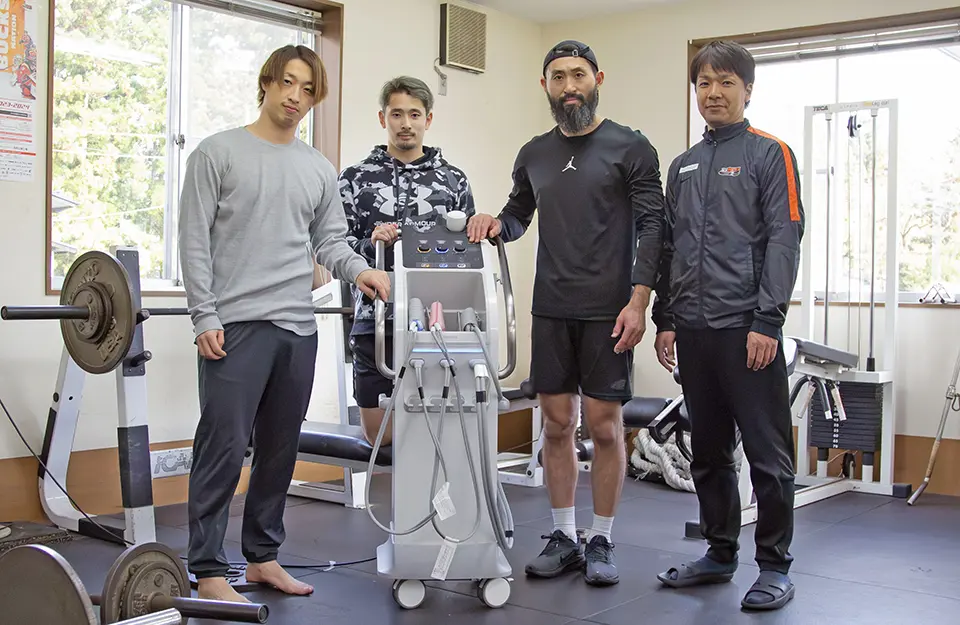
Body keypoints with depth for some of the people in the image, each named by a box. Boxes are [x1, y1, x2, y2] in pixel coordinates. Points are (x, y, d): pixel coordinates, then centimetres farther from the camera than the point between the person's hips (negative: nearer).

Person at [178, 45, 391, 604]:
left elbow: (330, 240, 16)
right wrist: (205, 317, -11)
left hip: (298, 327, 5)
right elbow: (196, 240, -3)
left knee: (280, 449, 11)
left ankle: (264, 556, 23)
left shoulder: (320, 170, 16)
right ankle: (208, 570, 2)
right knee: (224, 447, -7)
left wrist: (360, 270, -6)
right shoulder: (219, 153, 1)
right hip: (237, 325, -5)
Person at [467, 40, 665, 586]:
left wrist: (638, 300, -15)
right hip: (551, 312, 4)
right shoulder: (534, 155, 13)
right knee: (557, 423, 7)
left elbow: (652, 227, -6)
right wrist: (499, 223, -1)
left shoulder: (630, 147, -1)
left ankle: (602, 540, 14)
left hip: (608, 313, -4)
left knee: (604, 425, 1)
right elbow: (519, 214, 23)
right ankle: (564, 538, 19)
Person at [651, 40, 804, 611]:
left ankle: (775, 565, 9)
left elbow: (784, 241, -8)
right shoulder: (683, 166, 18)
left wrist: (767, 321, -15)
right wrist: (666, 320, 12)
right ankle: (720, 554, 24)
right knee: (709, 452, 12)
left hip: (748, 329, -6)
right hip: (693, 330, 6)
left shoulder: (770, 155, 0)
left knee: (767, 452, -1)